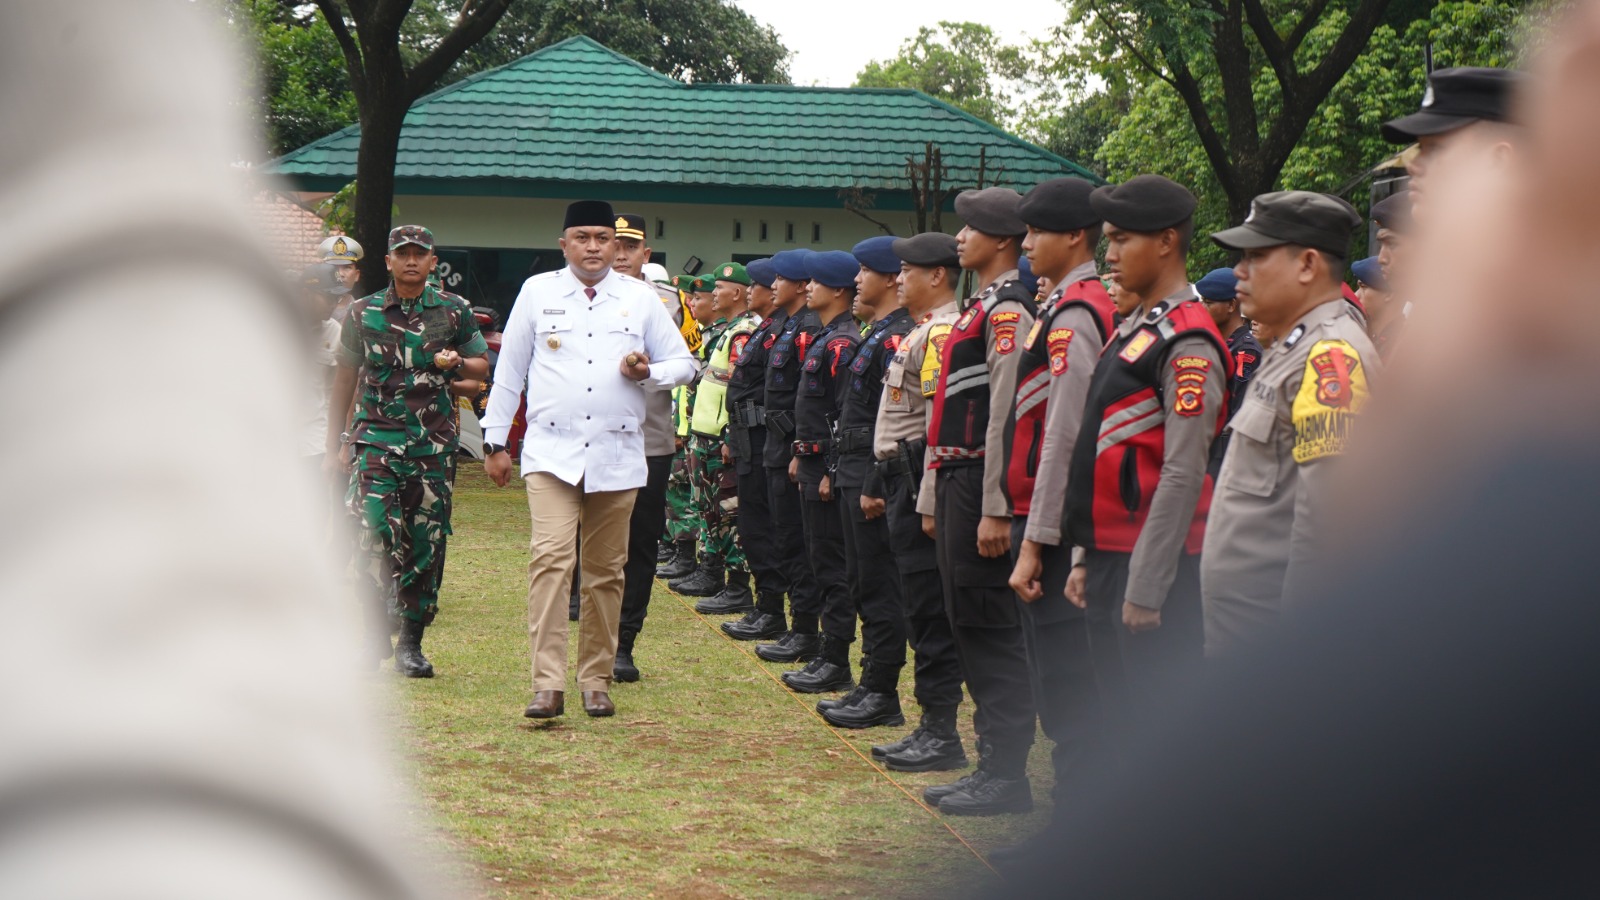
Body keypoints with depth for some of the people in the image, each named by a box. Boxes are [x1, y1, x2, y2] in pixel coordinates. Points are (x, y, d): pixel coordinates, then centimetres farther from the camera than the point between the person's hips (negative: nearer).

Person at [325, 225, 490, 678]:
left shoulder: (454, 313, 7)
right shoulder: (363, 313, 7)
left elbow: (483, 365, 16)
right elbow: (344, 381, 12)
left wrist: (457, 363, -7)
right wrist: (336, 445, 11)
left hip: (435, 442, 1)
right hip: (377, 440, -1)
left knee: (426, 545, 2)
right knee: (378, 536, -15)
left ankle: (411, 642, 12)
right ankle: (378, 634, -6)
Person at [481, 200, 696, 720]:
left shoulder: (640, 299, 10)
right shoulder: (538, 292, 8)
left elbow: (683, 363, 15)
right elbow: (509, 370, 12)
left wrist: (648, 373, -7)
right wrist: (494, 441, 11)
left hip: (618, 456, 2)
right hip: (552, 451, -2)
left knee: (606, 571, 6)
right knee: (551, 558, -17)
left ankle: (596, 680, 16)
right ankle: (548, 685, -20)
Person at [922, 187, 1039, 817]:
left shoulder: (1008, 311, -13)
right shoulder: (979, 307, 18)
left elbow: (1006, 414, -20)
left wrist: (995, 509, -23)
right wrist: (936, 498, 21)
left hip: (982, 484, -10)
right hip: (956, 480, 10)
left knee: (990, 628, -6)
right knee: (968, 624, 12)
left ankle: (1008, 777, -1)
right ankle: (993, 764, 18)